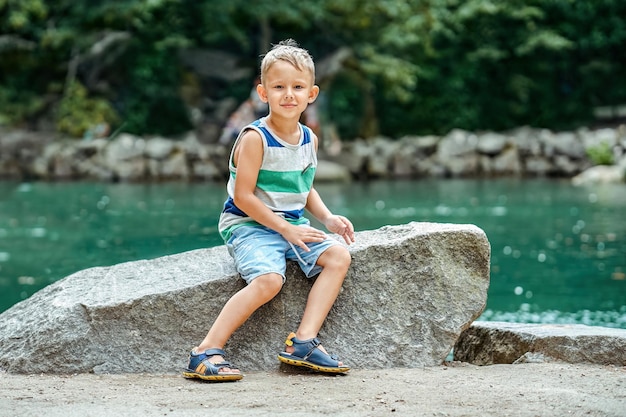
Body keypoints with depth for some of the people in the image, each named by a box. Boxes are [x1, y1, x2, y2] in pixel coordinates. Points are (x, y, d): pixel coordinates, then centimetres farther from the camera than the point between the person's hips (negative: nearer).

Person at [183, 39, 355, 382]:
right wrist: (285, 228, -17)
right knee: (269, 279, -31)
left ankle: (304, 341, -19)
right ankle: (206, 352, -26)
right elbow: (243, 196, -16)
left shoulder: (309, 139, 8)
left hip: (292, 225, 7)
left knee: (339, 256, -14)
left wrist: (328, 218, 3)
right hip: (248, 226, -7)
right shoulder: (255, 139, -14)